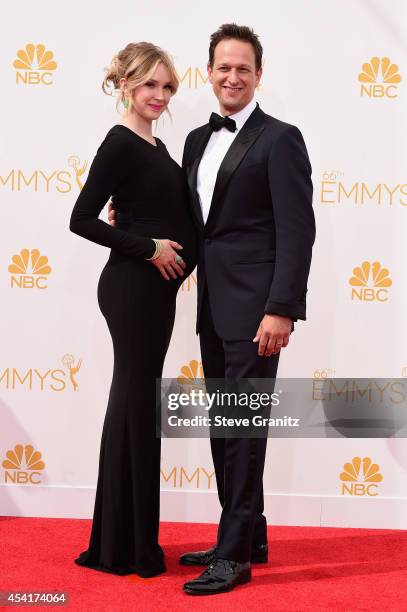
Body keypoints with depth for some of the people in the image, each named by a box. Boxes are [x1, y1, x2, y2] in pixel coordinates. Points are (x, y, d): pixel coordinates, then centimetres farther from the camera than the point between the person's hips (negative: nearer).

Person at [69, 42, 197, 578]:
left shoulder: (155, 146, 14)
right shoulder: (120, 143, -12)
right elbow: (82, 219, -17)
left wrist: (181, 254, 6)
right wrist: (149, 247, -17)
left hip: (156, 288, 9)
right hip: (132, 287, -9)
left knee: (134, 403, 13)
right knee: (137, 403, -2)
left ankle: (118, 542, 25)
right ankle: (129, 547, 11)